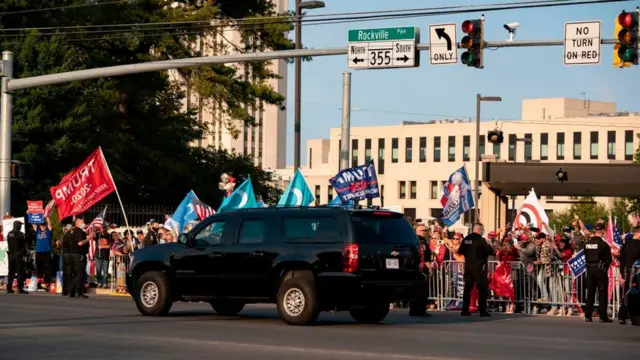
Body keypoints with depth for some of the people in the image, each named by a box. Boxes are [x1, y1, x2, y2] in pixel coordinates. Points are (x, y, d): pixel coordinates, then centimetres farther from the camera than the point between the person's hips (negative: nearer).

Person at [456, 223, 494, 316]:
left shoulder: (466, 239, 4)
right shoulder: (480, 240, -13)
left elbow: (460, 251, 12)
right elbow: (491, 251, -12)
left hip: (468, 267, 6)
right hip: (479, 267, -6)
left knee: (467, 288, 10)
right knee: (482, 289, 0)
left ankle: (465, 310, 9)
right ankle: (482, 310, -4)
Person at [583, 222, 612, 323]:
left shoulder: (587, 243, 2)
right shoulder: (603, 244, -13)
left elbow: (586, 257, 5)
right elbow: (608, 259, -10)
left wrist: (589, 266, 11)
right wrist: (605, 266, 7)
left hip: (590, 269, 5)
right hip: (600, 269, -5)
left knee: (590, 293, 11)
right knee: (602, 293, 1)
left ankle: (588, 316, 10)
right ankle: (603, 316, -2)